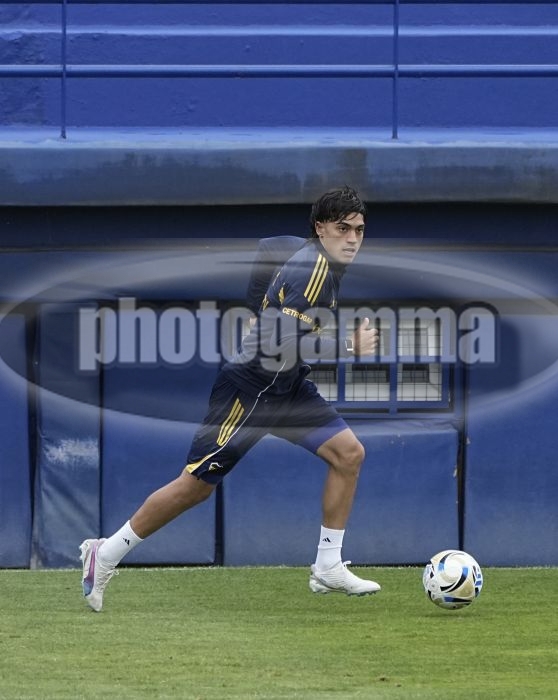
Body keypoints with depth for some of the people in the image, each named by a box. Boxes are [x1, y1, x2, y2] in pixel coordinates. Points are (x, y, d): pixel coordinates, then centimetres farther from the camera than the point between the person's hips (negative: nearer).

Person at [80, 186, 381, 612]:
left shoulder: (318, 259, 7)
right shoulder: (312, 270, -22)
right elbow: (282, 345, -29)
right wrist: (349, 346, -22)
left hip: (288, 386, 9)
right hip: (250, 387, -9)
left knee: (349, 453, -3)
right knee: (197, 485, -3)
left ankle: (328, 568, 3)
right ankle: (105, 555, 11)